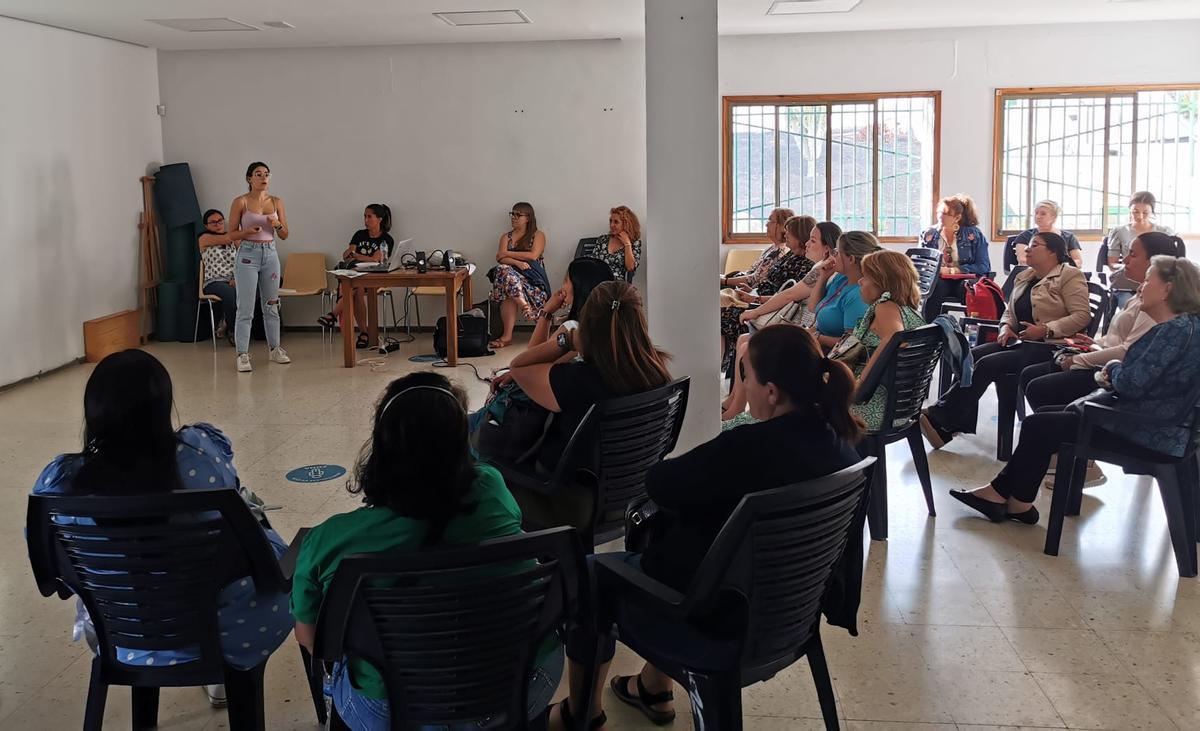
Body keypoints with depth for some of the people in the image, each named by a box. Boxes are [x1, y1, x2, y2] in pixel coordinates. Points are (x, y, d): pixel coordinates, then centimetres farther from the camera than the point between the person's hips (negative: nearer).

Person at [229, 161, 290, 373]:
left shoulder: (276, 202, 7)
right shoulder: (241, 202, -4)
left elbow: (284, 235, 9)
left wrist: (277, 224, -12)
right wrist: (247, 232, -21)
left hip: (270, 254, 4)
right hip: (248, 254, -4)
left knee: (272, 306, 12)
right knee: (245, 309, -5)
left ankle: (275, 349, 22)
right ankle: (242, 355, -2)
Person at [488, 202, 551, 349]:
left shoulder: (538, 235, 12)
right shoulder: (506, 237, 22)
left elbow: (533, 256, -6)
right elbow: (500, 259, 4)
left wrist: (508, 253, -1)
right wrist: (518, 263, -17)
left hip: (532, 277, -3)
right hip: (513, 273, 3)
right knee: (503, 270, -35)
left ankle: (507, 336, -36)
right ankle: (524, 304, -40)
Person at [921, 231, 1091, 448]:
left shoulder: (1069, 276, -4)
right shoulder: (1024, 277, 20)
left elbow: (1082, 315, -12)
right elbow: (1009, 311, 26)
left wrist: (1045, 330, -20)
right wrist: (1006, 326, 2)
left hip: (1048, 347, -8)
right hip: (1019, 341, 8)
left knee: (987, 364, -25)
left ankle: (939, 418, -21)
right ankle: (958, 423, -22)